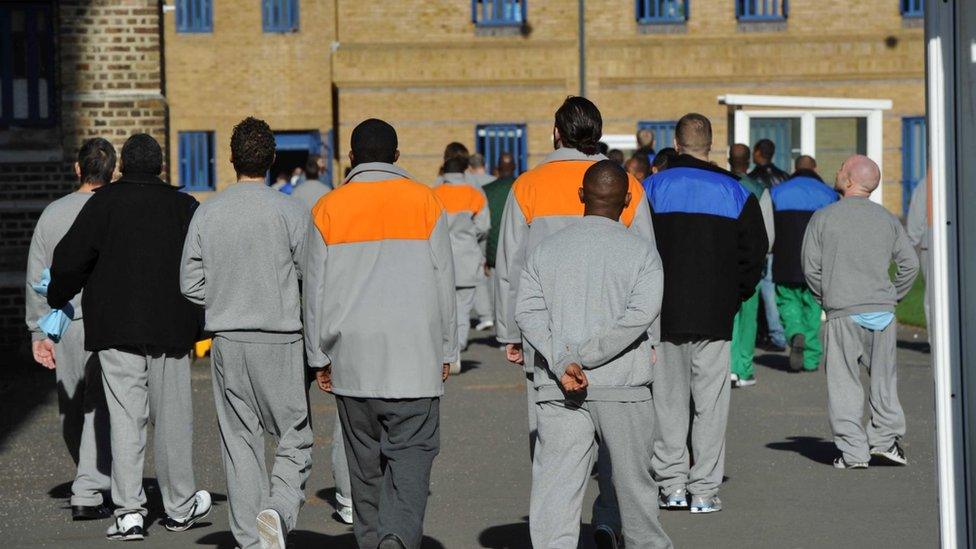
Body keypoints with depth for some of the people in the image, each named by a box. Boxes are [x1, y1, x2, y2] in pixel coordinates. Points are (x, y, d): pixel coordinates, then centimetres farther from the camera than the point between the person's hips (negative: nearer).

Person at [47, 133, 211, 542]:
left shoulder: (104, 203, -2)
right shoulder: (184, 206, 3)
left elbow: (69, 259, -6)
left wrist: (57, 300, 11)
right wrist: (197, 319, 17)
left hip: (116, 329, -1)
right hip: (170, 329, 1)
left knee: (124, 418, 0)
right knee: (171, 417, 10)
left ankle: (128, 512, -5)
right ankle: (179, 507, 19)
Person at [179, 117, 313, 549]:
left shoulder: (207, 213, 2)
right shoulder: (290, 211, -7)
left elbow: (190, 283, 3)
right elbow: (312, 278, -7)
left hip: (227, 340, 3)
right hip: (281, 339, -3)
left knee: (239, 441, 9)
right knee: (294, 438, 6)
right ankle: (278, 509, -17)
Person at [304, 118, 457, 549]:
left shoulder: (328, 208, 3)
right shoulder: (424, 202, 1)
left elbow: (315, 288, 4)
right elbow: (443, 282, 3)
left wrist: (319, 357, 12)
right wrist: (446, 351, 11)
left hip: (351, 356, 2)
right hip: (414, 353, -1)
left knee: (364, 458, 12)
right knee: (412, 451, -1)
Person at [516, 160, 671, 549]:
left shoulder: (546, 250, 6)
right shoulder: (641, 252, 0)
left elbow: (528, 312, -6)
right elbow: (641, 314, -15)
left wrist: (562, 364, -15)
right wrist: (583, 357, -14)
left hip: (558, 391, 1)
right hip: (623, 387, -1)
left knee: (555, 487, -4)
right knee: (634, 482, 17)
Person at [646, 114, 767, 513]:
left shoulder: (652, 189, 1)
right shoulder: (734, 192, 4)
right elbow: (755, 251, 3)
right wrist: (735, 296, 13)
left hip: (664, 314, 0)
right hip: (714, 315, 0)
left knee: (668, 401, 9)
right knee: (710, 402, 4)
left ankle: (672, 484, 7)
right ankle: (704, 490, 3)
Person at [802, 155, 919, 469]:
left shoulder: (823, 218, -3)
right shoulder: (887, 219, 7)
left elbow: (811, 267, -4)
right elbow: (910, 263, 5)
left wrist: (826, 298, 9)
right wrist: (891, 297, 13)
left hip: (843, 313, -3)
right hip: (883, 312, 3)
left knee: (844, 382, 2)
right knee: (884, 376, 14)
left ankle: (853, 451, 1)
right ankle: (884, 438, 12)